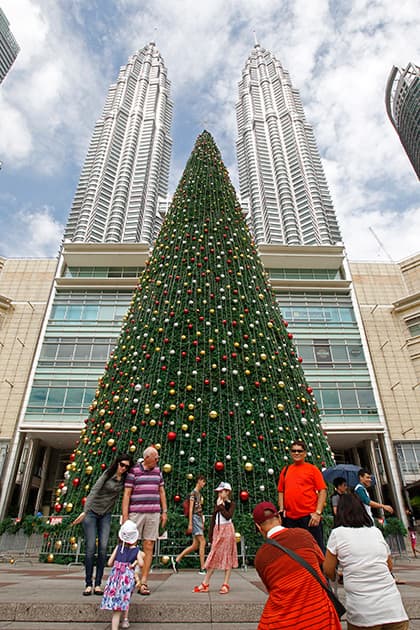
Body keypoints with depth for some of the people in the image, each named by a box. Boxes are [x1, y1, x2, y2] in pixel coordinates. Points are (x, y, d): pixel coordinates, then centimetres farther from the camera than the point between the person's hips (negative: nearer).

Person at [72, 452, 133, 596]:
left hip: (106, 515, 3)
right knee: (90, 547, -7)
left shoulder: (124, 479, -2)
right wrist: (84, 511, -26)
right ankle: (88, 584, 4)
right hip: (91, 512, -3)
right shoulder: (107, 474, -14)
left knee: (103, 548, -5)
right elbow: (94, 491, -20)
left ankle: (98, 584, 3)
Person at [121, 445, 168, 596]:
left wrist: (164, 512, 11)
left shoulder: (157, 470, 10)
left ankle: (143, 583, 12)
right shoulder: (133, 471, -5)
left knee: (149, 548, 4)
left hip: (153, 514, 4)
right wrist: (125, 517, -10)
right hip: (136, 513, -4)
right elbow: (126, 494, -6)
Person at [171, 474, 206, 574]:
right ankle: (202, 568, -6)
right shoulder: (193, 493, -7)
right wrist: (190, 524, -16)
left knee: (195, 545, 8)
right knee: (202, 542, -10)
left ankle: (176, 559, 15)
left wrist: (202, 523, 19)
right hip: (195, 518, -9)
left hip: (199, 519, 9)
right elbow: (190, 509, -12)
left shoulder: (199, 494, 19)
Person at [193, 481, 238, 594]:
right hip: (217, 530, 5)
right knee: (214, 556, 7)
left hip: (227, 530, -5)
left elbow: (228, 516, -22)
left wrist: (221, 506, -18)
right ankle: (205, 584, 11)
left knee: (227, 556, 1)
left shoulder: (231, 504, -5)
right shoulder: (217, 504, 10)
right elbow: (213, 519, 12)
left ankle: (226, 584, 9)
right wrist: (210, 534, 11)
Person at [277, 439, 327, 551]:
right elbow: (281, 491, 16)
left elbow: (323, 491, -4)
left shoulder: (312, 469, 1)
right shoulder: (285, 470, 11)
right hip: (290, 518, 4)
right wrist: (281, 509, 5)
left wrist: (318, 513, -11)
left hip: (309, 516, -4)